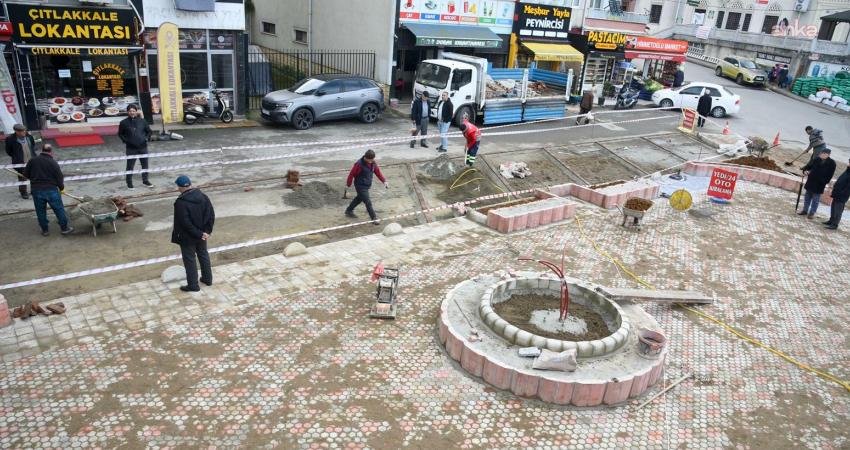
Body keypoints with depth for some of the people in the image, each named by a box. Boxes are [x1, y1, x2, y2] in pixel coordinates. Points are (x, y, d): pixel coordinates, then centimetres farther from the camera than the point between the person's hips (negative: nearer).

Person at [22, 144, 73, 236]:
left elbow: (26, 174, 8)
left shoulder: (32, 161, 1)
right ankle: (65, 228, 14)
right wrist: (61, 188, 12)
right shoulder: (53, 163, -8)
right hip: (51, 190, -3)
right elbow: (59, 177, -6)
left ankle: (45, 230, 23)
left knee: (40, 211, 15)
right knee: (59, 209, 8)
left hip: (36, 190, 3)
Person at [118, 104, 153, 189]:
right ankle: (129, 183, 14)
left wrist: (146, 138, -1)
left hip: (143, 147, 2)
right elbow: (120, 134, 9)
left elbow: (149, 131, 13)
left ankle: (145, 180, 29)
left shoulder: (142, 121, 1)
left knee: (145, 164, 12)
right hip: (131, 148, -2)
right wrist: (125, 140, -4)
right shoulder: (124, 123, -3)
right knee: (130, 166, 2)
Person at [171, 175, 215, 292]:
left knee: (189, 260, 7)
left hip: (188, 237, -6)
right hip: (202, 234, 6)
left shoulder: (181, 202, -23)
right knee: (203, 255, 22)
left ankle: (193, 285, 17)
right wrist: (207, 231, -2)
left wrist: (199, 234, -17)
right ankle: (207, 279, 34)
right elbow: (211, 215, -3)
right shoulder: (203, 197, -5)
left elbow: (185, 223, -24)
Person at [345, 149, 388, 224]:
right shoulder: (359, 164, -23)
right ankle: (374, 218, 0)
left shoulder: (373, 163, -3)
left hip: (367, 186, 8)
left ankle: (348, 211, 45)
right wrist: (348, 185, -6)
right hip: (360, 186, -8)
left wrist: (384, 181, -9)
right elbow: (352, 174, -14)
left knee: (359, 198, 25)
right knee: (368, 202, -8)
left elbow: (378, 172, 4)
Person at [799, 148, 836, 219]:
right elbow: (809, 165, 8)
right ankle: (805, 210, 26)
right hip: (810, 182, 4)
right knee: (807, 197, 14)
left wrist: (825, 182, -15)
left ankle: (812, 213, 14)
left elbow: (830, 175, -10)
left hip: (819, 185, -4)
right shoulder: (817, 160, -1)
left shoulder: (831, 163, -11)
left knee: (815, 200, 5)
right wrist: (805, 170, -12)